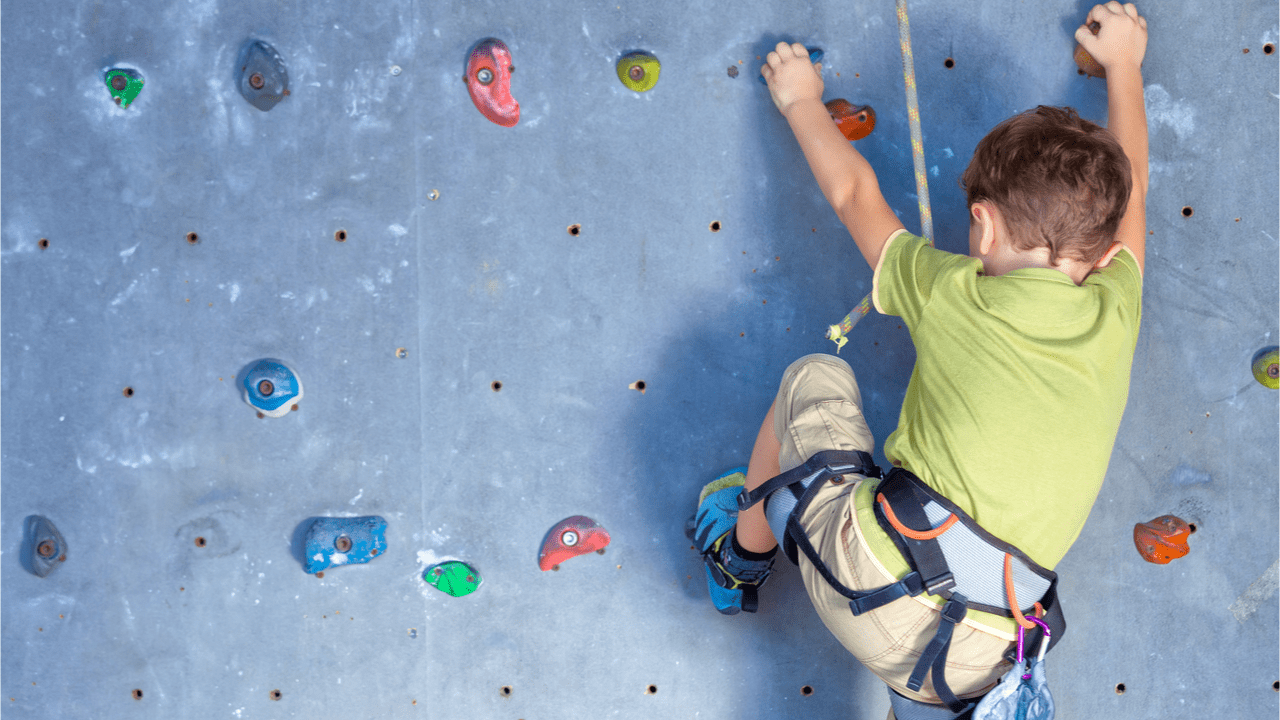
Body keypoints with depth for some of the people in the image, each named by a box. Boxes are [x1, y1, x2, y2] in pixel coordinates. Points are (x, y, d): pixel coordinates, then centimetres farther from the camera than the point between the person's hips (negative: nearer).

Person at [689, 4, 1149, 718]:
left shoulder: (951, 294, -1)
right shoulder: (1116, 316, 6)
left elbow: (855, 193, 17)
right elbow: (1129, 184, 26)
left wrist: (802, 99, 35)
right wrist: (1123, 61, 42)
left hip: (866, 581, -2)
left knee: (816, 376, 21)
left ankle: (744, 552, 38)